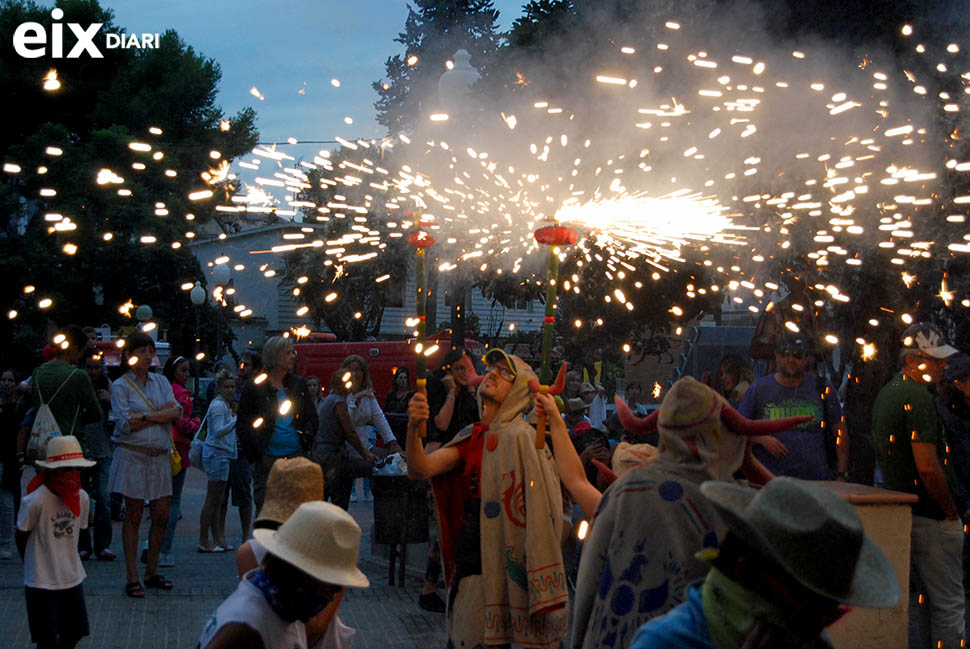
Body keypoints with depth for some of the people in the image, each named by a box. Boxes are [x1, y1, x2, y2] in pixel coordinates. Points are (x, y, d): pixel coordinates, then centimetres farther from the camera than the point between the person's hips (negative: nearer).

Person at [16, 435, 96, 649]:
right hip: (41, 583, -6)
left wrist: (65, 561, 11)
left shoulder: (82, 498, -4)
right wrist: (35, 565, 5)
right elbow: (21, 537, -7)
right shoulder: (36, 501, -21)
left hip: (72, 578, 6)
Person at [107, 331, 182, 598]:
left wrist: (145, 416, -13)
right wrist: (162, 416, -7)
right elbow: (125, 425, -12)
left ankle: (152, 570, 18)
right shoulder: (120, 386, 0)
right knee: (133, 515, -1)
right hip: (132, 456, -4)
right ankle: (132, 577, 3)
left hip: (159, 456, 4)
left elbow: (177, 411, -1)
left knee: (162, 516, 3)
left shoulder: (161, 382, 13)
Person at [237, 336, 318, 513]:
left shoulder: (299, 385, 11)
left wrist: (305, 438, -2)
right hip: (266, 459, -3)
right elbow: (242, 425, 2)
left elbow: (312, 417, 18)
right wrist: (253, 457, -8)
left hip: (295, 456, 3)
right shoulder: (254, 387, 0)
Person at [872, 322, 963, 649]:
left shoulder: (886, 394, 13)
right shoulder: (918, 398, -18)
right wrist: (951, 512, -12)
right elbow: (927, 467, -24)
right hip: (930, 518, -10)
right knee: (948, 606, -4)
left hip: (899, 510, 10)